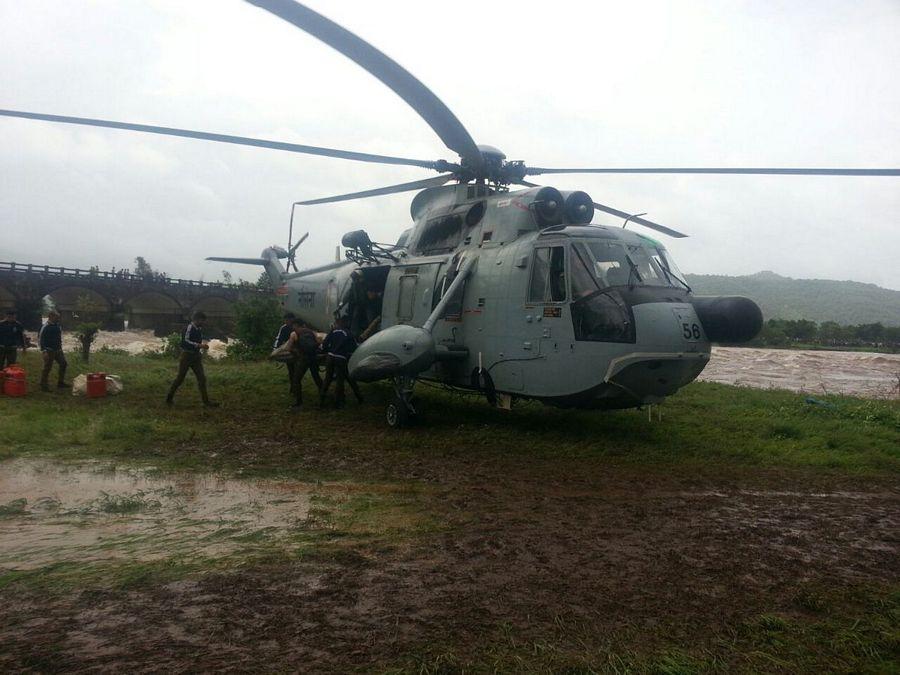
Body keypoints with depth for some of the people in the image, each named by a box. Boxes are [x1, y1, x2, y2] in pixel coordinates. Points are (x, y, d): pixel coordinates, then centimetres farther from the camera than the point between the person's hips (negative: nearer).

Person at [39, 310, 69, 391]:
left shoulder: (58, 326, 9)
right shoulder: (45, 327, -14)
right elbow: (40, 339, -15)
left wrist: (60, 347, 19)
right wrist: (43, 351, -21)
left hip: (58, 350, 8)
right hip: (49, 350, -8)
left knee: (64, 364, 9)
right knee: (47, 368, -2)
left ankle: (60, 383, 20)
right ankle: (43, 385, 8)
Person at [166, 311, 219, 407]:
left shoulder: (199, 329, 9)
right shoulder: (189, 328, -15)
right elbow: (185, 341, -26)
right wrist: (200, 345, -29)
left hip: (196, 356, 7)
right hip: (187, 356, -7)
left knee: (202, 378, 1)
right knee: (180, 378, 3)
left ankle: (206, 401, 3)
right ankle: (169, 398, 20)